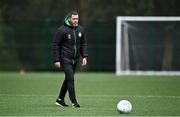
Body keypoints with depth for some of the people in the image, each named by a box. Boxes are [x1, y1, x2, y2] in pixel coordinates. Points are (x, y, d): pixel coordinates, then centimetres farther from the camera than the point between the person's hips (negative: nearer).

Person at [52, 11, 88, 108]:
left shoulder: (80, 29, 5)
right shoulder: (62, 30, -12)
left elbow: (83, 44, 14)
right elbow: (55, 45, -9)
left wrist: (84, 56, 3)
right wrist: (56, 60, -13)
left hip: (75, 59, 6)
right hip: (65, 59, -6)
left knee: (69, 79, 12)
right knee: (70, 78, -15)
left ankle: (60, 99, 25)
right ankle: (73, 101, -12)